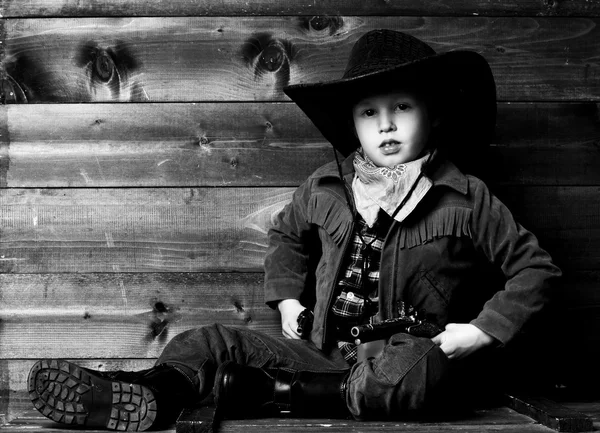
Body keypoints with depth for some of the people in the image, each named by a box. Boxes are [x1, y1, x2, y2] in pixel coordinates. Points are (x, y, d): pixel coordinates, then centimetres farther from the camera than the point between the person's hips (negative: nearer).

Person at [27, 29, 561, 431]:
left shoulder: (467, 199, -4)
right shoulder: (326, 188, 7)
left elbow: (536, 268, 1)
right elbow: (287, 234, 29)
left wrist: (485, 330, -10)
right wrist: (287, 297, 13)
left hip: (407, 354, -4)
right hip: (325, 348, 4)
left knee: (400, 379, -42)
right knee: (215, 341, -13)